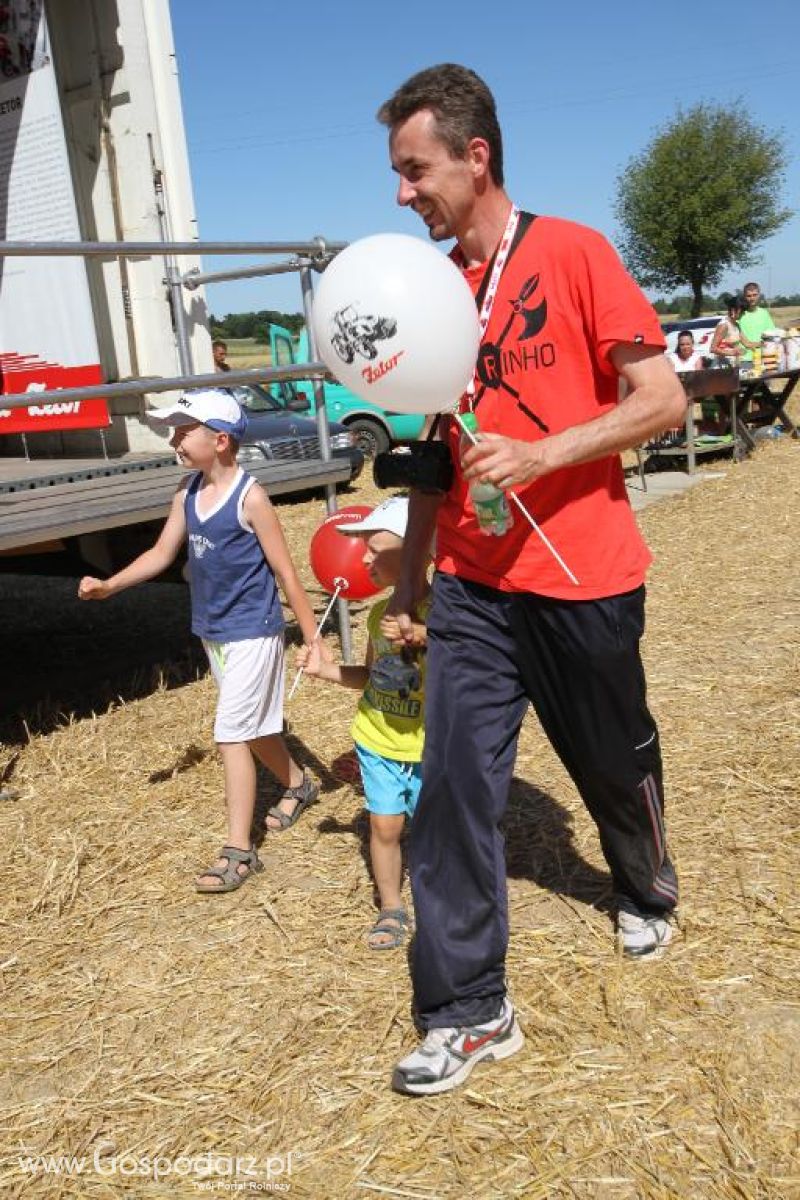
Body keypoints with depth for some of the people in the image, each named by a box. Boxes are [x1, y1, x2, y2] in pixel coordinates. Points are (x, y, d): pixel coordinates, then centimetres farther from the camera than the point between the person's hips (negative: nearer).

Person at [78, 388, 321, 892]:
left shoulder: (250, 497, -18)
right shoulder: (188, 491, 2)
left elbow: (286, 573, -14)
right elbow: (162, 553, 10)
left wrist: (315, 641, -11)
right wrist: (110, 585, -2)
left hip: (252, 633, -7)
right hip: (213, 632, 8)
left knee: (232, 734, -7)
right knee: (254, 727, 20)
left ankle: (239, 851, 1)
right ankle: (299, 784, 46)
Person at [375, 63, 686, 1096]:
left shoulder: (573, 254, -6)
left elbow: (662, 399, -9)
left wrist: (539, 453, -21)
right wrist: (409, 582, 11)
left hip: (583, 578, -3)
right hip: (472, 586, 4)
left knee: (616, 760, 16)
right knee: (452, 786, -3)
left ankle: (646, 893, 48)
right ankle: (469, 1013, 11)